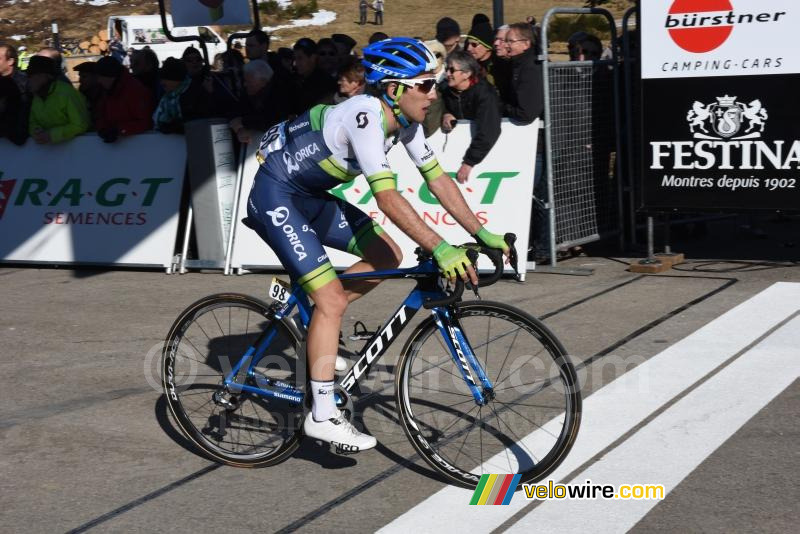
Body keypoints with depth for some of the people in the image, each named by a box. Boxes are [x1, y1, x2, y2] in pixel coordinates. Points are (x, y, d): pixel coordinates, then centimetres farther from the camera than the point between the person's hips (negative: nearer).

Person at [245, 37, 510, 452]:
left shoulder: (404, 120, -1)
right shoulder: (365, 117, -28)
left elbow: (437, 178, 2)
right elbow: (387, 197, -35)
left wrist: (481, 234, -4)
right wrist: (439, 249, -39)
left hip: (309, 196, 9)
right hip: (274, 196, -9)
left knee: (387, 256, 3)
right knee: (333, 298, -14)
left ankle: (315, 326, 15)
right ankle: (322, 416, -8)